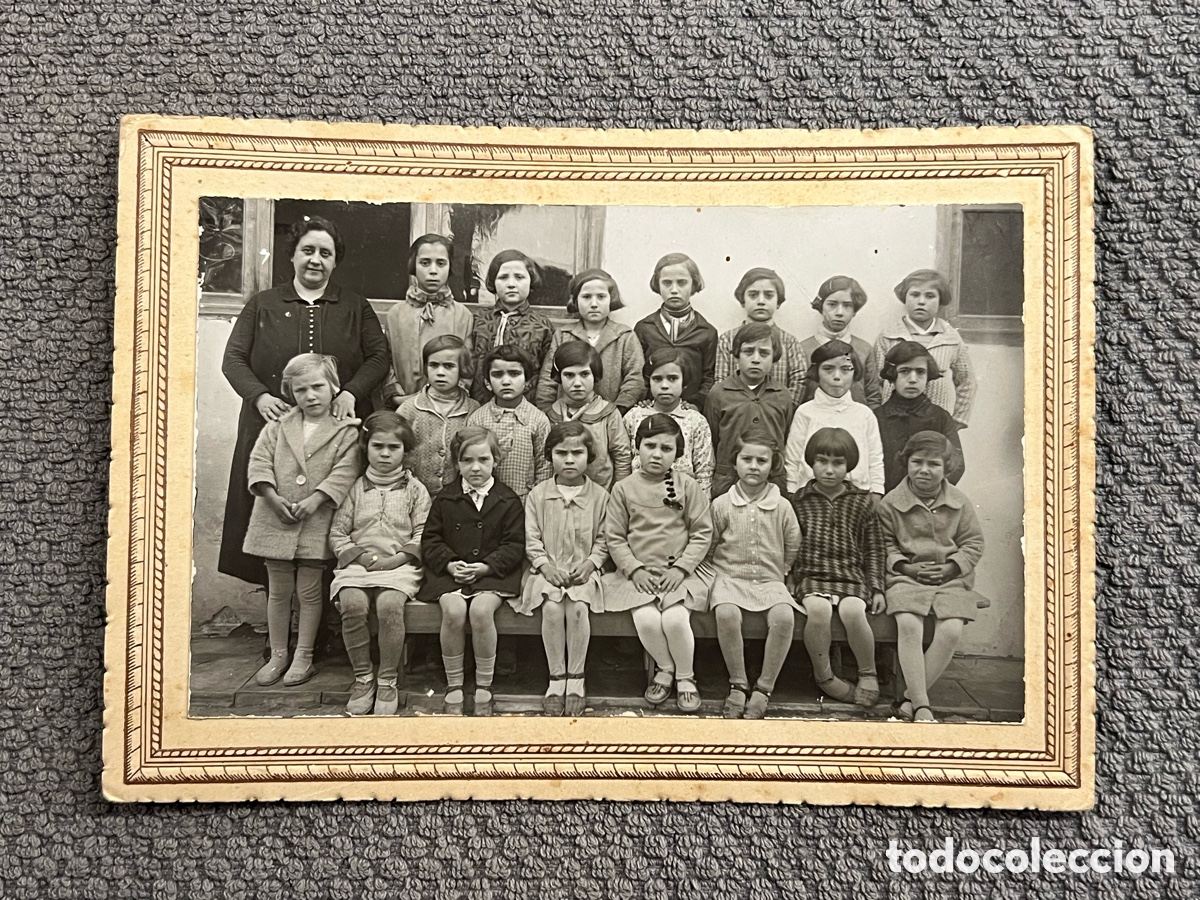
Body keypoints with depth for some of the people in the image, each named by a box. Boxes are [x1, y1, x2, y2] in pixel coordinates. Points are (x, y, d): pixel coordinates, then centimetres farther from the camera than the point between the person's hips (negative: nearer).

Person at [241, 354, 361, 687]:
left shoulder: (346, 431, -2)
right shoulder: (277, 427, 7)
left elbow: (344, 472, -11)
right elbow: (259, 463, 0)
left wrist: (314, 500, -21)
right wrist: (274, 498, -15)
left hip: (316, 524, -2)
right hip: (275, 520, 3)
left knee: (309, 592, 7)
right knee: (278, 591, 12)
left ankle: (304, 657, 19)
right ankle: (277, 655, 24)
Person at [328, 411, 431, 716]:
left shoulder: (415, 489, 11)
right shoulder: (356, 488, 15)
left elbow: (422, 536, 4)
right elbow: (337, 533, 11)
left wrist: (396, 559, -11)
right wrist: (359, 556, -6)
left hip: (399, 565, -1)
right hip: (358, 563, 2)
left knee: (390, 604, -33)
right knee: (351, 604, -30)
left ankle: (388, 681, -14)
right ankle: (363, 677, -11)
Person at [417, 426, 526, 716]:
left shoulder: (508, 500, 5)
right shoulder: (445, 498, 9)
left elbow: (515, 545, 2)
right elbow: (430, 539, 9)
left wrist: (486, 566, -12)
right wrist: (449, 563, -9)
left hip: (492, 572, -1)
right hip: (450, 572, 1)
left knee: (481, 610, -31)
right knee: (453, 611, -29)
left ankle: (484, 689, -13)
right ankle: (453, 688, -12)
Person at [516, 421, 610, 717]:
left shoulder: (599, 495, 5)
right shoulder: (538, 495, 6)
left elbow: (603, 540, 6)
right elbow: (532, 539, 4)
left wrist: (589, 563, -10)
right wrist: (546, 565, -10)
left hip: (583, 570, 0)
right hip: (548, 569, 1)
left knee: (578, 606, -29)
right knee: (552, 607, -29)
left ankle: (576, 679, -15)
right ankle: (556, 678, -15)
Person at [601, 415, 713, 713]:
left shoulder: (688, 487, 3)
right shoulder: (624, 489, 5)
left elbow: (702, 533, 2)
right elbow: (614, 537, 4)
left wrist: (681, 568, -9)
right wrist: (635, 569, -8)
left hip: (678, 573, 0)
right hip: (638, 573, 1)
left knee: (675, 619, -26)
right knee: (646, 620, -26)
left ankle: (685, 677, 3)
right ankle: (665, 669, 6)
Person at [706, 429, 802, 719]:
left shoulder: (782, 507, 4)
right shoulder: (721, 505, 3)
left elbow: (792, 549, 13)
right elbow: (709, 546, 13)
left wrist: (777, 575, 8)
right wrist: (720, 574, 5)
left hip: (770, 581, 1)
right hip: (730, 578, 0)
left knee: (784, 617, -31)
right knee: (726, 613, -34)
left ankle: (764, 688, -16)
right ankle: (738, 684, -16)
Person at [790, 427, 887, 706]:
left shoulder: (862, 502, 9)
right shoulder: (799, 501, 7)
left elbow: (873, 549, 12)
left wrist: (877, 588, 5)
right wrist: (786, 578, -1)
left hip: (851, 574, 1)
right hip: (811, 573, 0)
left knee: (852, 611, -30)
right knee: (818, 609, -32)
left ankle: (868, 673, -5)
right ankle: (823, 675, -10)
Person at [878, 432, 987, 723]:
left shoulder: (960, 502, 8)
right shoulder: (890, 503, 3)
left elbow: (973, 542, 9)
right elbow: (885, 544, 6)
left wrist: (950, 568, -7)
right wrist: (907, 567, -10)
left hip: (951, 579, 2)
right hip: (907, 577, -1)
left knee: (951, 631, -24)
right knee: (909, 626, -29)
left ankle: (909, 699, -14)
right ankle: (921, 707, -26)